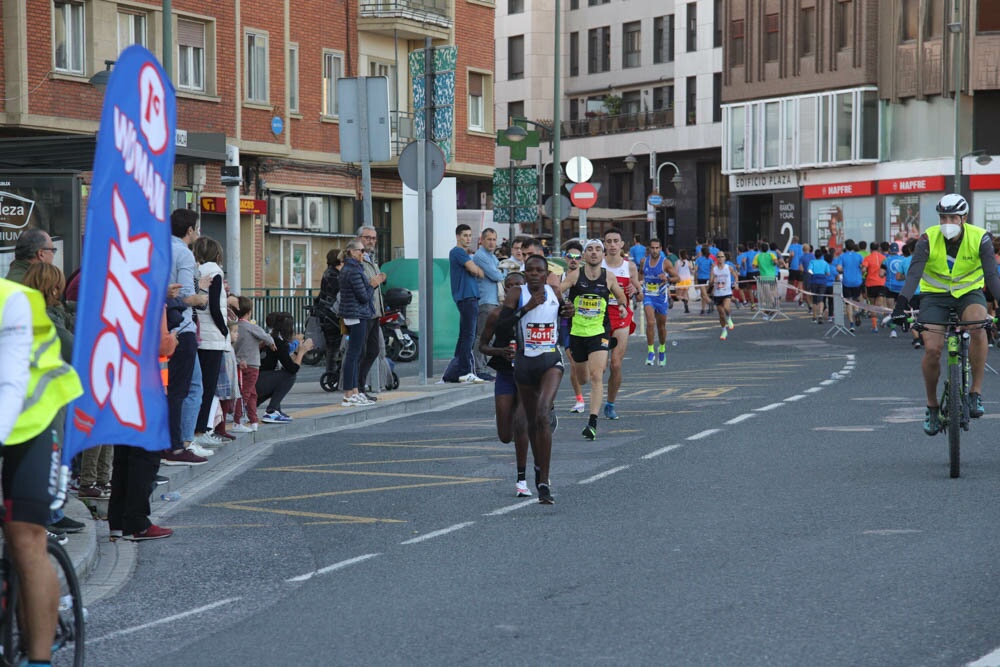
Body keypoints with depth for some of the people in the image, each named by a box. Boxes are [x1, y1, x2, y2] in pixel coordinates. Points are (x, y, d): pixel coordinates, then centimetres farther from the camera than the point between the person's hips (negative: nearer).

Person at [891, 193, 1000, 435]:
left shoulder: (980, 238, -16)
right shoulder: (928, 239, -17)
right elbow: (913, 274, -24)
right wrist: (901, 303, -39)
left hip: (969, 292, 0)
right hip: (935, 295, 0)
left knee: (978, 324, -34)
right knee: (932, 349, -17)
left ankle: (976, 392, -22)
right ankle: (932, 406, 8)